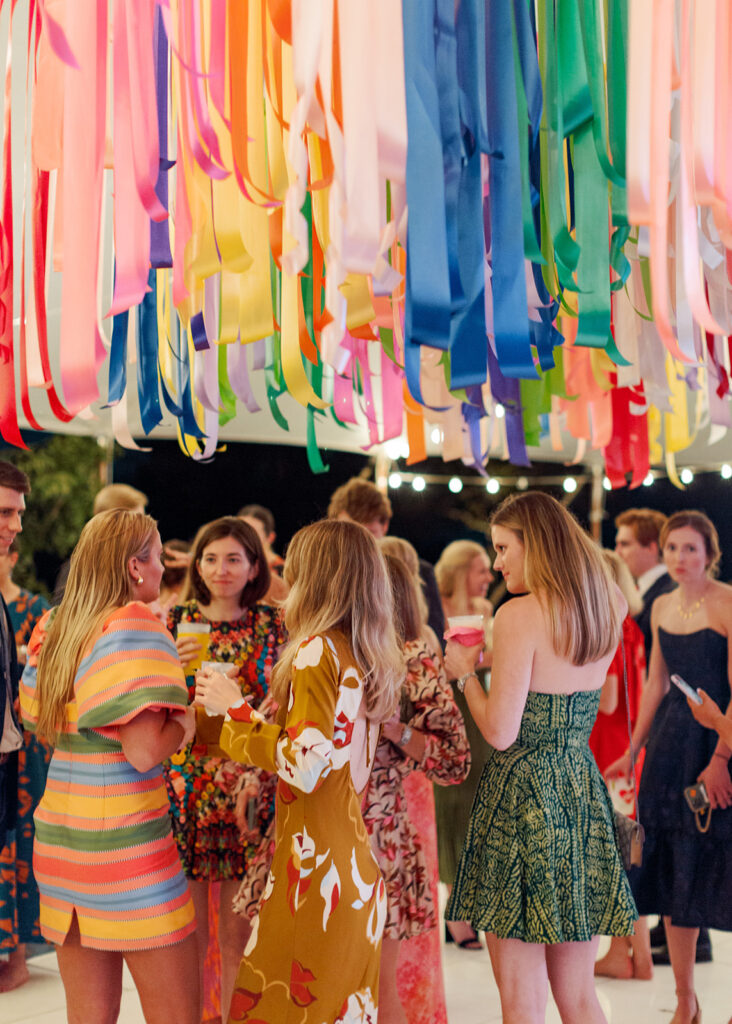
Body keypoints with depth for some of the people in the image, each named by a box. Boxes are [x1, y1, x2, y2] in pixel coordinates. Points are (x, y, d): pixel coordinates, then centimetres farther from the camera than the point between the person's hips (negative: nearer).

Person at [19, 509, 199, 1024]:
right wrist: (188, 717, -2)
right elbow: (145, 752, -22)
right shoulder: (135, 625, -14)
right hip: (125, 840, -8)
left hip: (60, 835, 8)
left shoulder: (53, 628, 8)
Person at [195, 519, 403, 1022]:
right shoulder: (370, 657, 11)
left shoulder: (317, 650, -13)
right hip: (358, 867, 8)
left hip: (315, 866, -8)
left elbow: (306, 767, -21)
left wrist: (236, 709, -9)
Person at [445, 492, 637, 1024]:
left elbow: (501, 732, -16)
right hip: (583, 794, 7)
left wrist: (465, 672, -1)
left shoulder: (520, 614, -14)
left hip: (523, 791, -7)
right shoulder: (608, 610, 6)